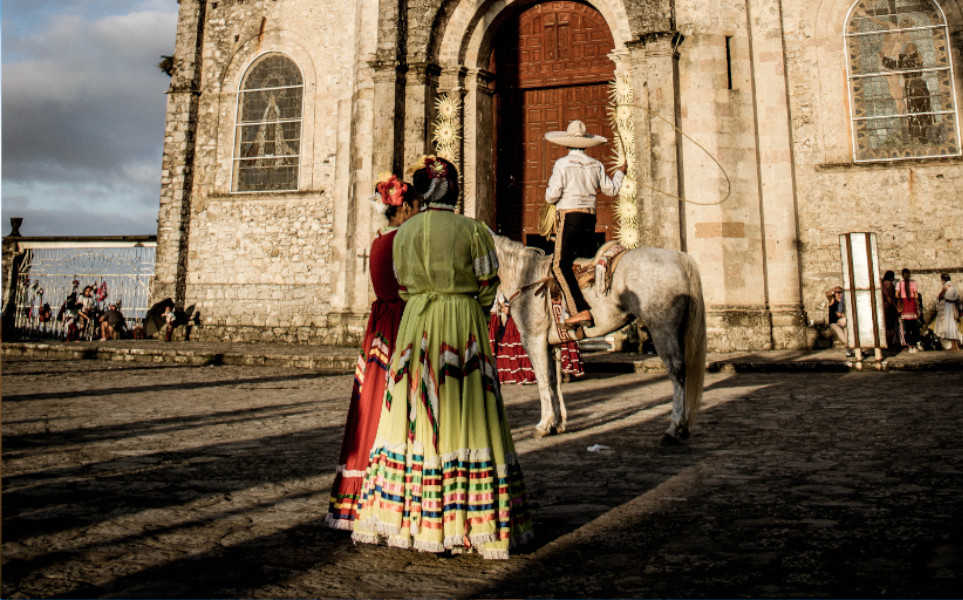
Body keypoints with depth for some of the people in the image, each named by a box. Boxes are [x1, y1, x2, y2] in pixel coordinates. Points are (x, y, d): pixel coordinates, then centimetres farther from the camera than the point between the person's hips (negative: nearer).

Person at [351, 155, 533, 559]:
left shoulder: (404, 232, 4)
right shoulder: (473, 230, -5)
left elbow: (403, 286, 9)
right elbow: (488, 284, 0)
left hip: (416, 324, 3)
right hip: (465, 327, -3)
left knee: (414, 412, 9)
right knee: (466, 415, 2)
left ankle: (413, 516, 17)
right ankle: (467, 519, 8)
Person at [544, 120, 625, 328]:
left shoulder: (562, 164, -5)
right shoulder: (596, 165, 10)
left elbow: (552, 196, -9)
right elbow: (611, 189, 22)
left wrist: (549, 191, 16)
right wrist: (620, 172, 41)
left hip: (570, 216, -6)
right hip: (590, 217, 6)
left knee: (560, 264, -9)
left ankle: (580, 311, -21)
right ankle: (593, 306, 11)